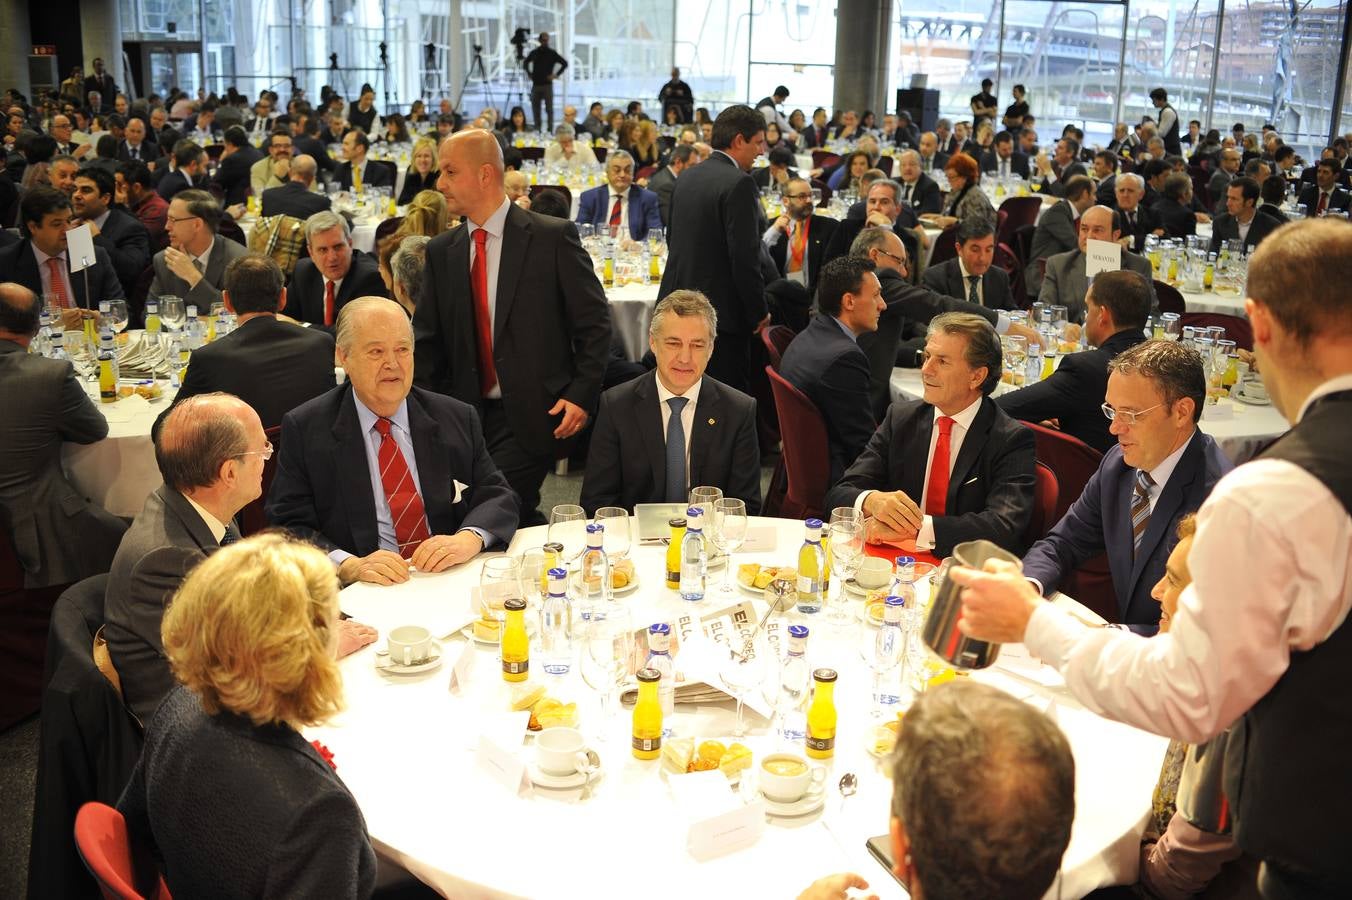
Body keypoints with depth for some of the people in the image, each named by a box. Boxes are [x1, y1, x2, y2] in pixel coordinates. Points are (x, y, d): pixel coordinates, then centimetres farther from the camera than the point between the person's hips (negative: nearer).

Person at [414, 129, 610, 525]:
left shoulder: (553, 237, -4)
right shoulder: (441, 251, 10)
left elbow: (594, 323, -2)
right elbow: (428, 339, 11)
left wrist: (581, 394, -10)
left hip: (532, 416, -5)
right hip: (465, 415, 5)